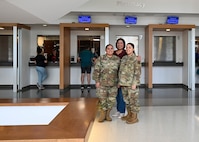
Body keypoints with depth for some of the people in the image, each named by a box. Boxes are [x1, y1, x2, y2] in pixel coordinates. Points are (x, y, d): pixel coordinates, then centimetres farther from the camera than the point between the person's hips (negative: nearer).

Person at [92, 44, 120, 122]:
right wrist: (97, 81, -7)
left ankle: (107, 114, 22)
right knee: (102, 99, 1)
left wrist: (119, 81, 9)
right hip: (102, 83, -2)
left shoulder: (117, 59, 7)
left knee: (111, 100, 6)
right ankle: (102, 115, 17)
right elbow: (96, 70, -2)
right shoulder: (100, 58, -1)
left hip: (113, 84, 3)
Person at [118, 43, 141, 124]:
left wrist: (134, 83, -18)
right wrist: (119, 81, 14)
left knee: (133, 99, -1)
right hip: (124, 83, 7)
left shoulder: (136, 59, -9)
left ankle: (134, 117, 9)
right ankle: (129, 115, 27)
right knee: (127, 99, 14)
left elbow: (137, 72, -13)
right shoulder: (124, 58, 12)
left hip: (132, 83, -7)